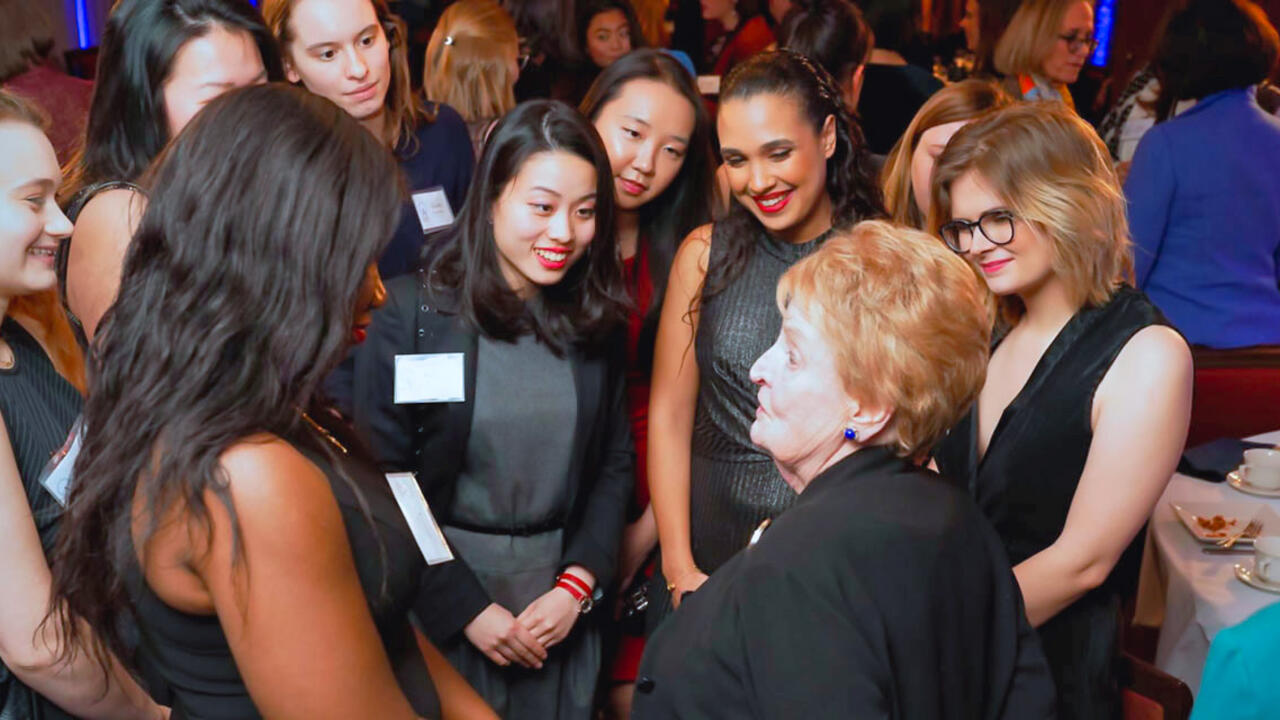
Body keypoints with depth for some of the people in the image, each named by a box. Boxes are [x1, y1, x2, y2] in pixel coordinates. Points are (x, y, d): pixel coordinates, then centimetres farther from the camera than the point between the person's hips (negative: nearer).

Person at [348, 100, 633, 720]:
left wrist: (577, 586, -6)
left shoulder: (596, 318, 0)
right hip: (439, 615, -3)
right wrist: (467, 607, -13)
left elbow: (615, 463, 4)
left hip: (561, 610, 3)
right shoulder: (412, 310, -12)